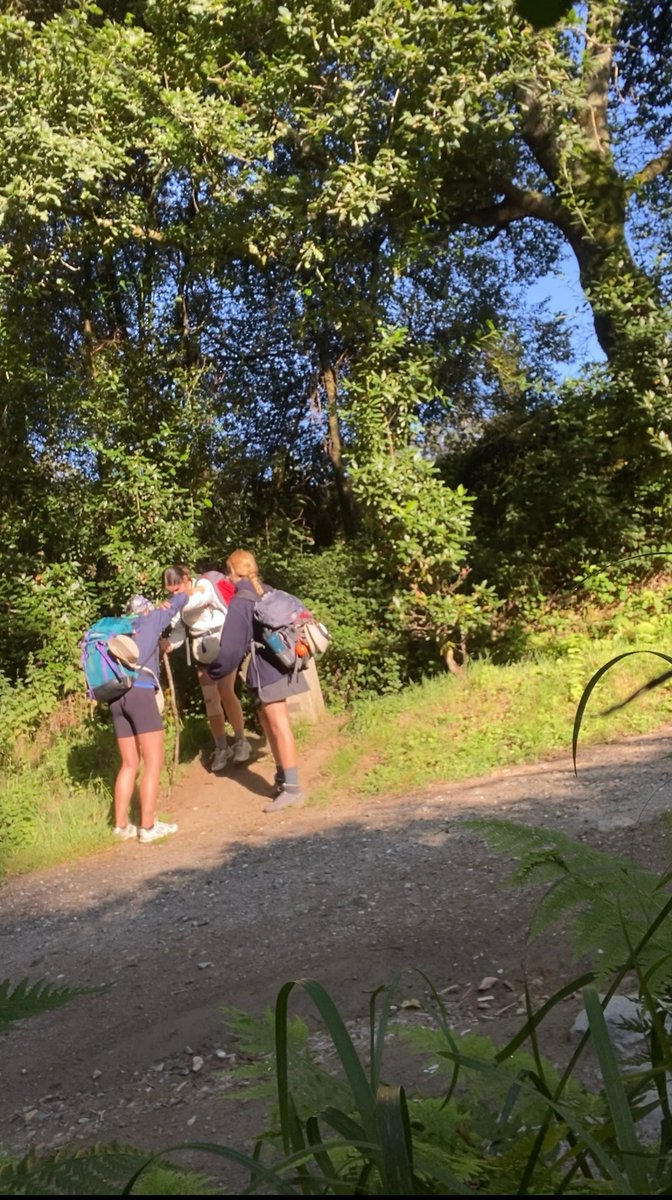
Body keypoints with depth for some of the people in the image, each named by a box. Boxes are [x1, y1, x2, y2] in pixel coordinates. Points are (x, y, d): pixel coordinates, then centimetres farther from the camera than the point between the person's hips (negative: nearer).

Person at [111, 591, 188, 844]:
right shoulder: (152, 619, 14)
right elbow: (178, 601, 24)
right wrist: (183, 593, 48)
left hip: (116, 695, 6)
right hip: (139, 690, -6)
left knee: (130, 763, 12)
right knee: (153, 762, -3)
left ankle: (121, 825, 11)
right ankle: (148, 826, -5)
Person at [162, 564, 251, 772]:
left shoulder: (204, 584, -15)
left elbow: (198, 599, -38)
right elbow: (180, 629, -2)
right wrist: (168, 644, -23)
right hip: (202, 650, 6)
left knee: (226, 692, -19)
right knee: (210, 700, 4)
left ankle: (241, 741, -6)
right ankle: (221, 748, 13)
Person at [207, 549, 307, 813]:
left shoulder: (239, 602, -12)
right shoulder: (268, 593, 10)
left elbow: (231, 647, -11)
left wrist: (214, 671, 4)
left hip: (267, 670, -8)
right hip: (278, 663, 8)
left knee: (279, 726, -7)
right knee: (268, 723, 18)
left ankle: (292, 788, -4)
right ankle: (282, 778, 26)